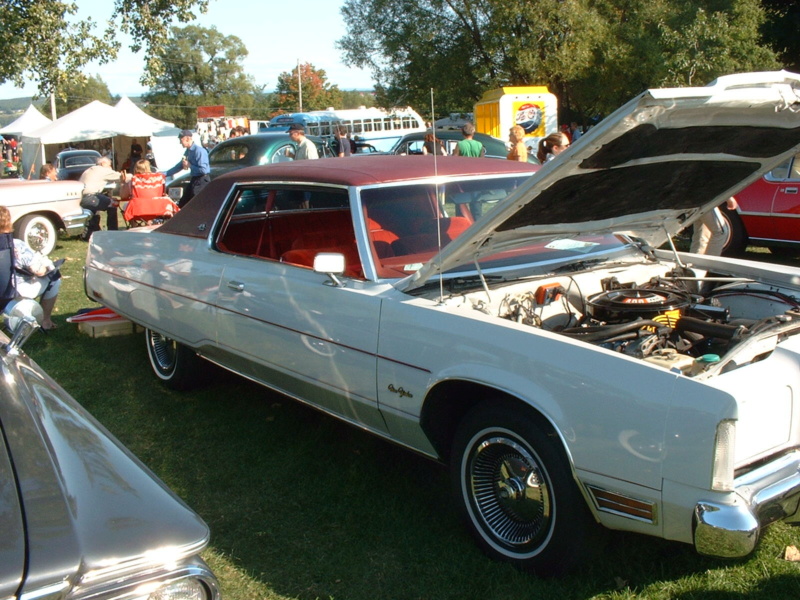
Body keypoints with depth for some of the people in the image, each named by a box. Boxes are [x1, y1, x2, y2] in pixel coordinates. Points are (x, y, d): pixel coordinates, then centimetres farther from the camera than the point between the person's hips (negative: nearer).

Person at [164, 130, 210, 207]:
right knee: (183, 203, 16)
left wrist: (189, 165, -14)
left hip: (202, 180, -10)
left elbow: (203, 170, -24)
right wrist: (165, 174, 21)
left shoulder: (199, 151, -19)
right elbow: (179, 166, 21)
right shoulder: (188, 151, 10)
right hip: (194, 180, 10)